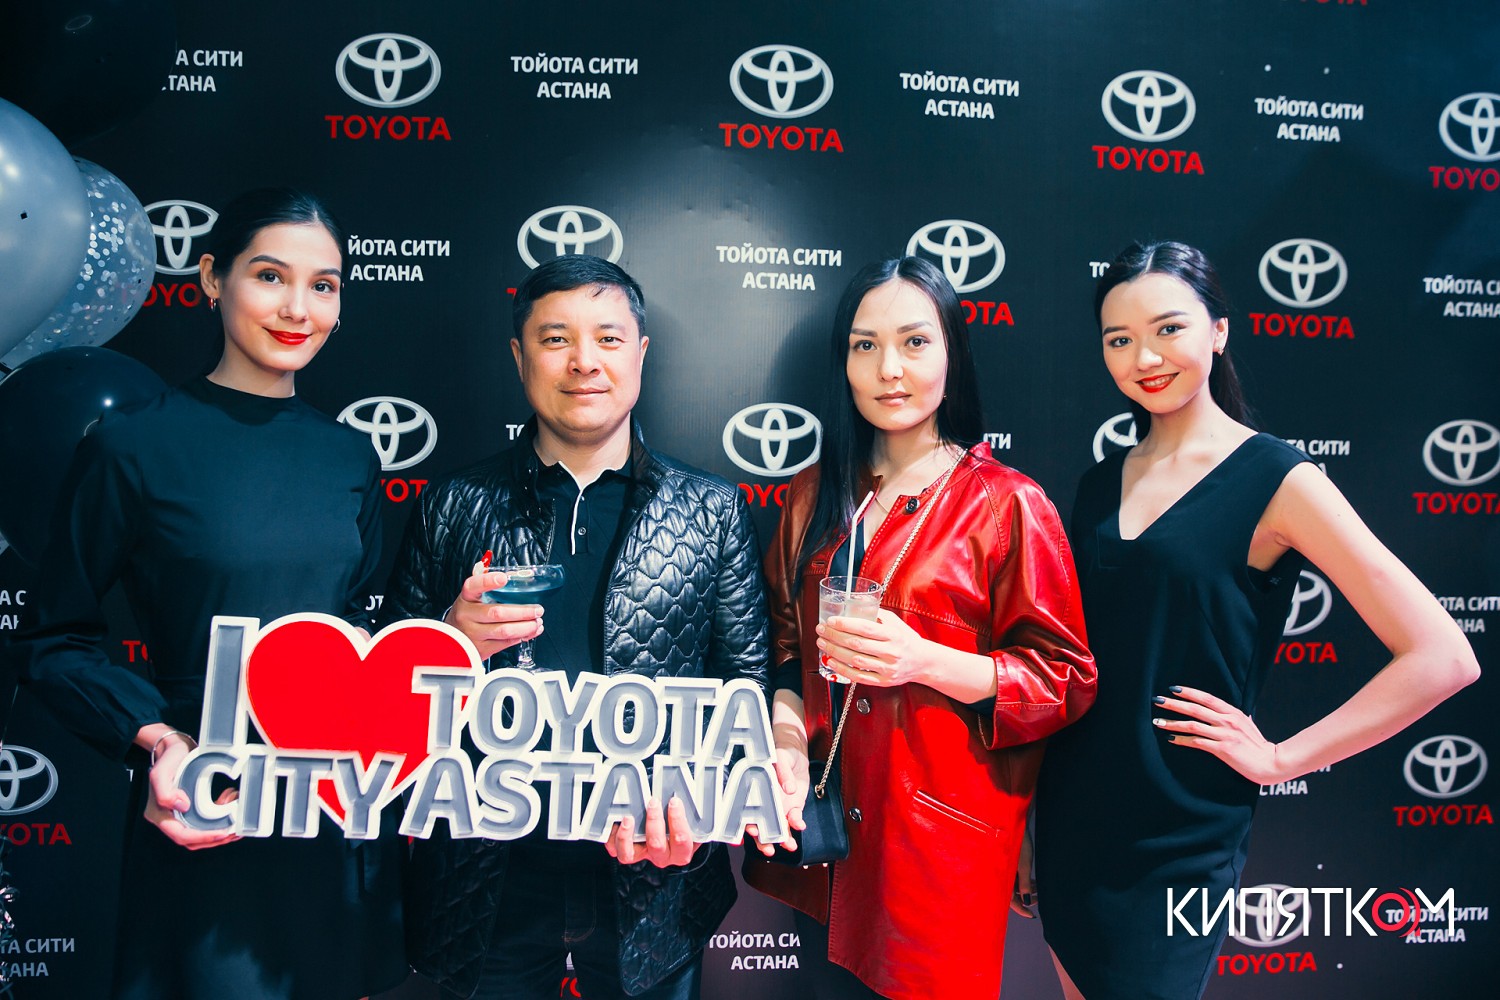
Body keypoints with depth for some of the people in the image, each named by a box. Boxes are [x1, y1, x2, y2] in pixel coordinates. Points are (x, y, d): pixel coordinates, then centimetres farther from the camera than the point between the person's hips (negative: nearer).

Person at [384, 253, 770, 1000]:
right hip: (488, 883, 0)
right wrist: (454, 639, -15)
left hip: (655, 877, 0)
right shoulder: (454, 508, 0)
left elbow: (749, 679, -1)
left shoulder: (712, 511, 0)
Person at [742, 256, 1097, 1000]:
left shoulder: (1006, 504, -10)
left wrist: (925, 661, -23)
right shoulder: (814, 495, 6)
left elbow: (1064, 681, -9)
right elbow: (785, 643, 11)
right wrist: (787, 738, -7)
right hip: (824, 819, 5)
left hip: (943, 835, -4)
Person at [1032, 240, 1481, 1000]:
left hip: (1176, 842, -5)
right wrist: (1025, 819, 8)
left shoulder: (1278, 480, -11)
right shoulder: (1101, 484, 5)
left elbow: (1442, 657, -13)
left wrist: (1279, 759, -12)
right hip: (1070, 820, 6)